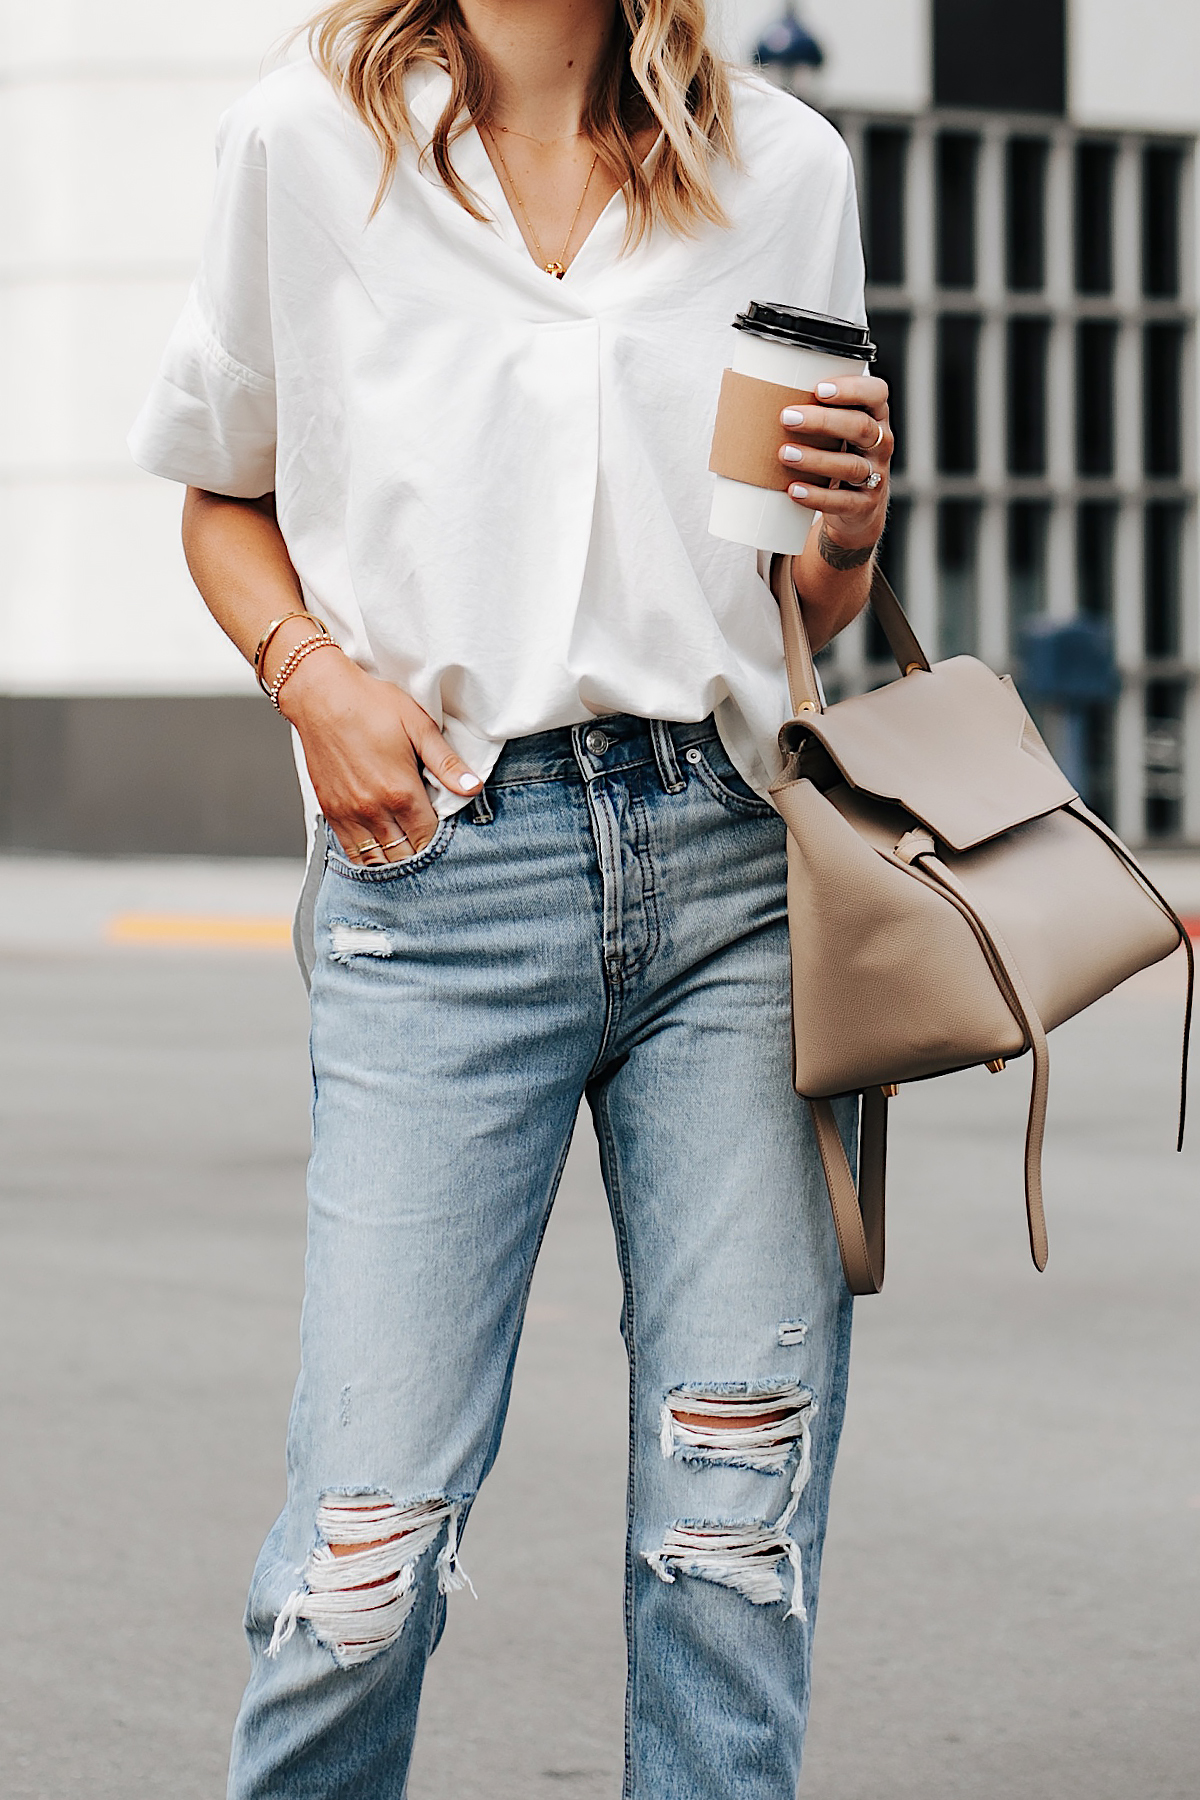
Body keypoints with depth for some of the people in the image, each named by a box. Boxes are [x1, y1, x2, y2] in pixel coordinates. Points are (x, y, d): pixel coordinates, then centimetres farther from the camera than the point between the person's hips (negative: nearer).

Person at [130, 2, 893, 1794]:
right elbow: (222, 489, 17)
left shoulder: (786, 166, 13)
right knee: (370, 1541, -8)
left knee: (737, 1533, -3)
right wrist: (314, 671, -1)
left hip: (735, 859, 2)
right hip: (442, 860, -2)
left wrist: (851, 528, -2)